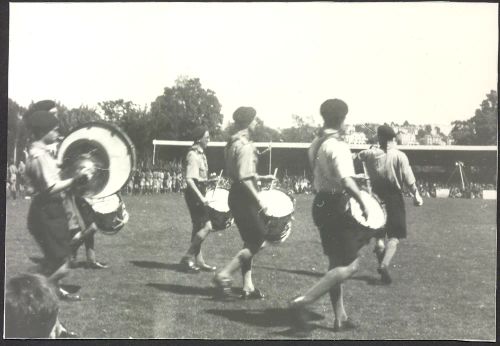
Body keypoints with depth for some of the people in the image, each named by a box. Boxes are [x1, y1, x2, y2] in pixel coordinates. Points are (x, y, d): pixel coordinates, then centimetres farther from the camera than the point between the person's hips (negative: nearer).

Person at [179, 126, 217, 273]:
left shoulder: (200, 154, 15)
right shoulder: (193, 155, -15)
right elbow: (189, 179, -22)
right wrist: (201, 197, -26)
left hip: (198, 194, 10)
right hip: (195, 194, -10)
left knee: (198, 227, 12)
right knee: (207, 226, -12)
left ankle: (199, 261, 17)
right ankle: (187, 257, -6)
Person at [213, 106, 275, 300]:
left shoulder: (233, 143, 13)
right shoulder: (245, 146, -17)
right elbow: (244, 179, -23)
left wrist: (260, 178, 21)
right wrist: (259, 200, -20)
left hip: (236, 195, 10)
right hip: (244, 197, -10)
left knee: (250, 242, 13)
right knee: (258, 240, -5)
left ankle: (248, 287, 15)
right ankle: (224, 275, -8)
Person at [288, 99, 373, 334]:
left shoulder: (315, 145, 9)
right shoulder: (338, 147, -18)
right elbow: (346, 182, -30)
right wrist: (362, 203, -18)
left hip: (321, 204, 9)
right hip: (336, 206, -9)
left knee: (336, 263, 17)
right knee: (349, 265, -4)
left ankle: (340, 318, 23)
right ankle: (302, 302, -14)